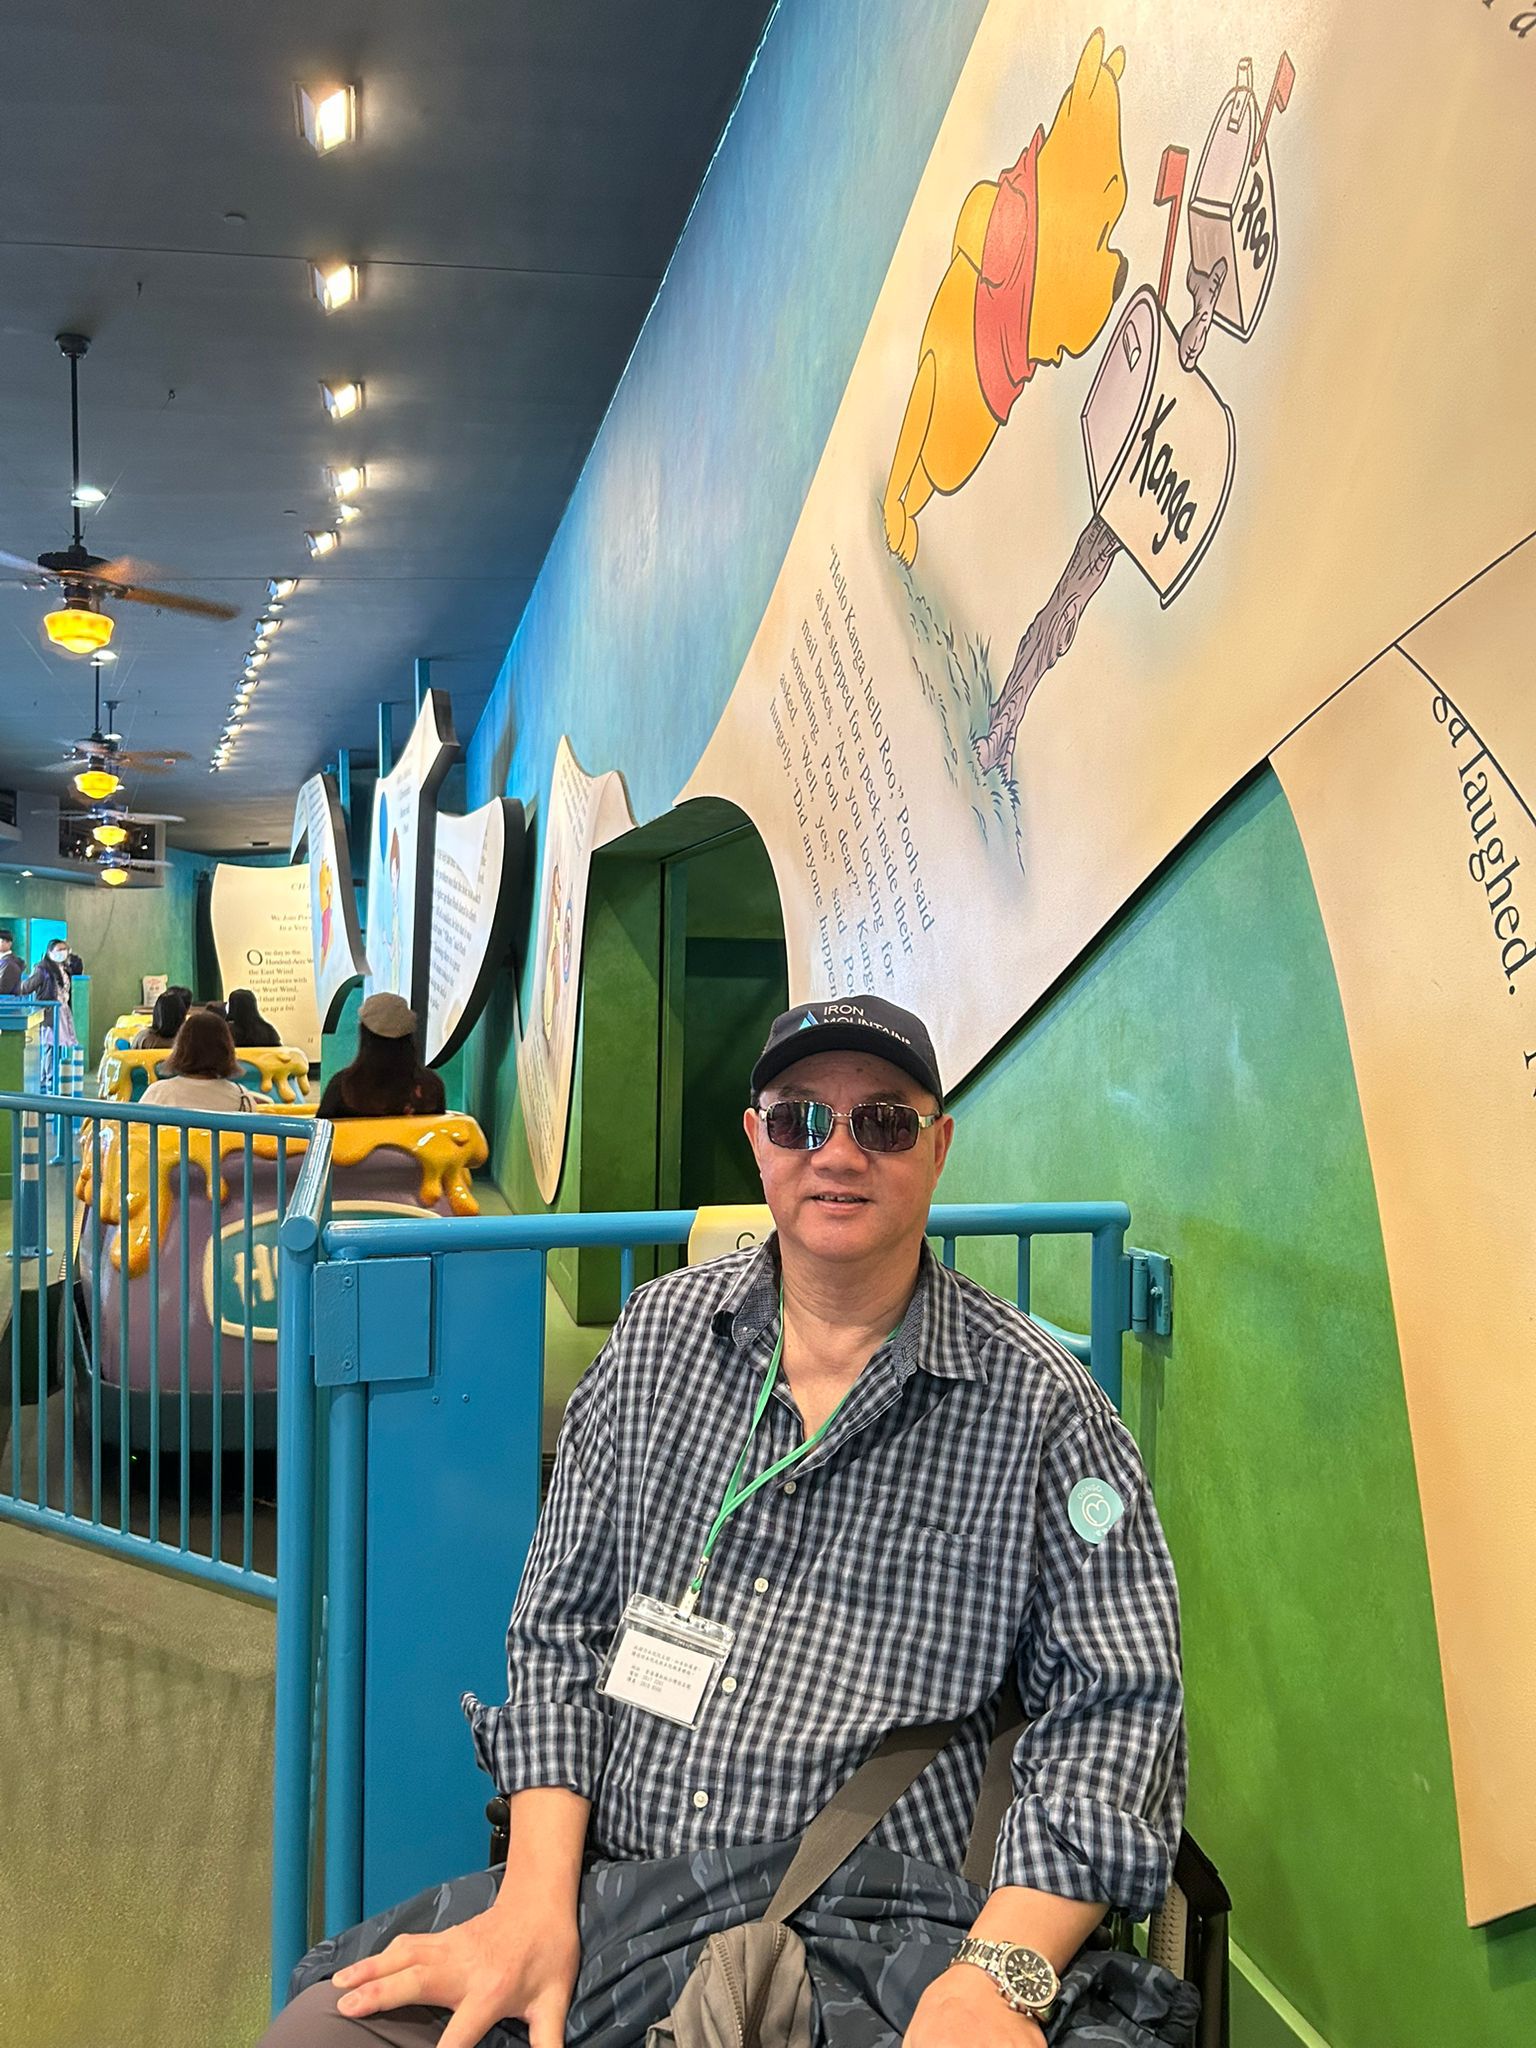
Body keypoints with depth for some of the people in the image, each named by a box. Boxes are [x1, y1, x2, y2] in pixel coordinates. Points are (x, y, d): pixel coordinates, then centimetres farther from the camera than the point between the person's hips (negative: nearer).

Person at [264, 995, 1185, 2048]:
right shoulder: (660, 1335, 8)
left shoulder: (1039, 1406, -2)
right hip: (603, 1891, 4)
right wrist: (536, 1897, -3)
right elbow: (561, 1626, 9)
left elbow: (1115, 1704, -4)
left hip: (867, 1934, -3)